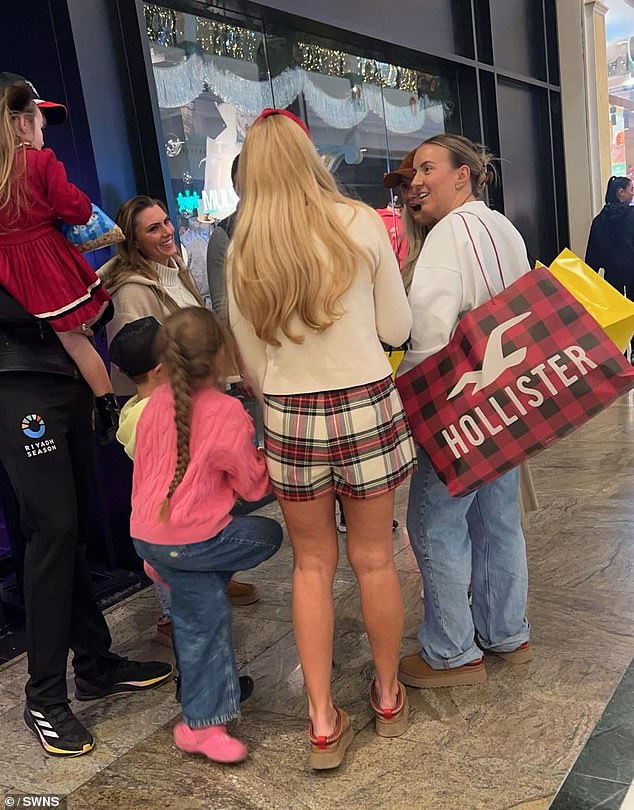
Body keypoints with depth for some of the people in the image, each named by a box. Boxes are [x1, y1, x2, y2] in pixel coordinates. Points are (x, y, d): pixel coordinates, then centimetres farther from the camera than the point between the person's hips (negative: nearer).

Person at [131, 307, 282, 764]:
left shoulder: (157, 404, 6)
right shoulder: (227, 412, -13)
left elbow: (141, 476, 14)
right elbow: (254, 486, -6)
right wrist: (266, 460, 16)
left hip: (147, 533, 7)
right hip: (192, 539, -7)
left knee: (202, 618, 16)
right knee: (268, 535, 15)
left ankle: (202, 724, 25)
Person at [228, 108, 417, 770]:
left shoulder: (243, 250, 1)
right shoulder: (360, 223, -4)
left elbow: (253, 366, 6)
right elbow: (396, 329, 2)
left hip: (290, 418, 1)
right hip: (368, 406, 0)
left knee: (312, 566, 14)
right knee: (373, 558, 14)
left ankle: (323, 723, 21)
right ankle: (388, 697, 34)